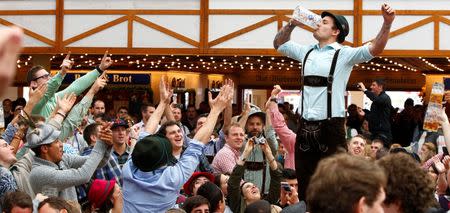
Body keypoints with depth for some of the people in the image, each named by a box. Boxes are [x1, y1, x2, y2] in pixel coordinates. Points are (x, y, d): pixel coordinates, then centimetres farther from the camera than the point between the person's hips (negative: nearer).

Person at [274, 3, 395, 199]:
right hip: (305, 127, 5)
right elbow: (279, 44, 29)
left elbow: (375, 49, -16)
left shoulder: (344, 54, -2)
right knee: (304, 186, 10)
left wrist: (387, 23, -30)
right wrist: (292, 24, 15)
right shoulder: (307, 52, 14)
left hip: (330, 126, -5)